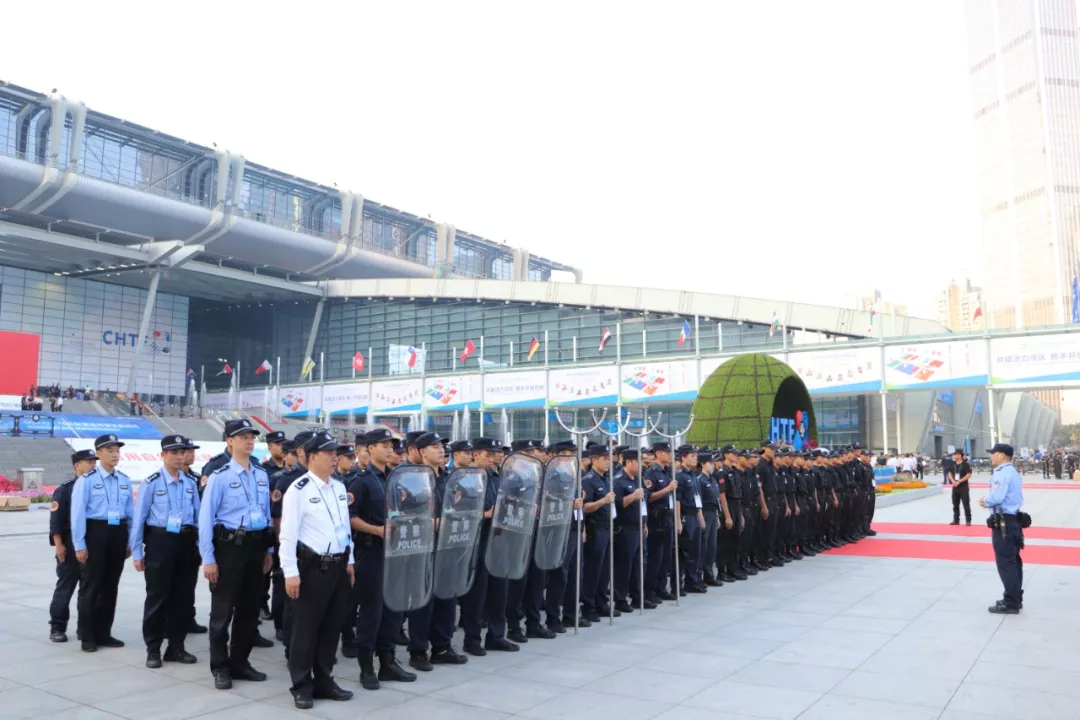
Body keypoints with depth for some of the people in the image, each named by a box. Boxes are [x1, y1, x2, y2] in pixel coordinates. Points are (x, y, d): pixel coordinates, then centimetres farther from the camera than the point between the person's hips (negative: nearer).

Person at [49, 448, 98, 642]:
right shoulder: (64, 490, -6)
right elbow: (55, 521, -9)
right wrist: (59, 545, -14)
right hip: (71, 546, -5)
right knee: (65, 587, 3)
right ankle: (57, 628, 13)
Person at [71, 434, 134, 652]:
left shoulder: (125, 481, 9)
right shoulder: (87, 480, -7)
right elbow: (78, 514, -9)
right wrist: (80, 545, -12)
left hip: (118, 534, 5)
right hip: (95, 533, -5)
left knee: (110, 586, 12)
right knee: (91, 586, 2)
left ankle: (103, 633, 23)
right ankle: (87, 637, 13)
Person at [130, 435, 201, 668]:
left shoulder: (191, 483, 7)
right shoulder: (151, 483, -7)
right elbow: (139, 518, -5)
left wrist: (200, 547, 7)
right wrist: (137, 552, -5)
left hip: (186, 542, 5)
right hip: (160, 542, -4)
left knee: (184, 597, 10)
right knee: (157, 597, 5)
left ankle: (176, 646, 24)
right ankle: (153, 649, 18)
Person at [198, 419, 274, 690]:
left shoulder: (262, 475, 8)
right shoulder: (220, 477, -10)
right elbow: (206, 518, -10)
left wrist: (269, 549, 13)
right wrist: (208, 558, -12)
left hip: (256, 546, 6)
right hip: (229, 546, -5)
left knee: (250, 608, 13)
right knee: (223, 610, 5)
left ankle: (240, 663, 27)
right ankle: (221, 668, 18)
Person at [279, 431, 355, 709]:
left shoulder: (339, 488, 10)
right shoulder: (298, 490, -12)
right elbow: (288, 534, -15)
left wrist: (349, 561, 15)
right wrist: (291, 572, -18)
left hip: (338, 566, 7)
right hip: (312, 567, -7)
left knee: (332, 627, 14)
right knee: (306, 628, 4)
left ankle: (323, 681, 27)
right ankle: (301, 687, 18)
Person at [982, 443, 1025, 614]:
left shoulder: (1002, 473, -17)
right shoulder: (1013, 472, 15)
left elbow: (996, 497, -27)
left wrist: (985, 501, -6)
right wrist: (989, 502, 6)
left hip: (1003, 523, -10)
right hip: (1014, 519, 10)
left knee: (1005, 563, -4)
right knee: (1014, 561, 16)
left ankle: (1011, 603, 1)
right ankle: (1015, 599, 24)